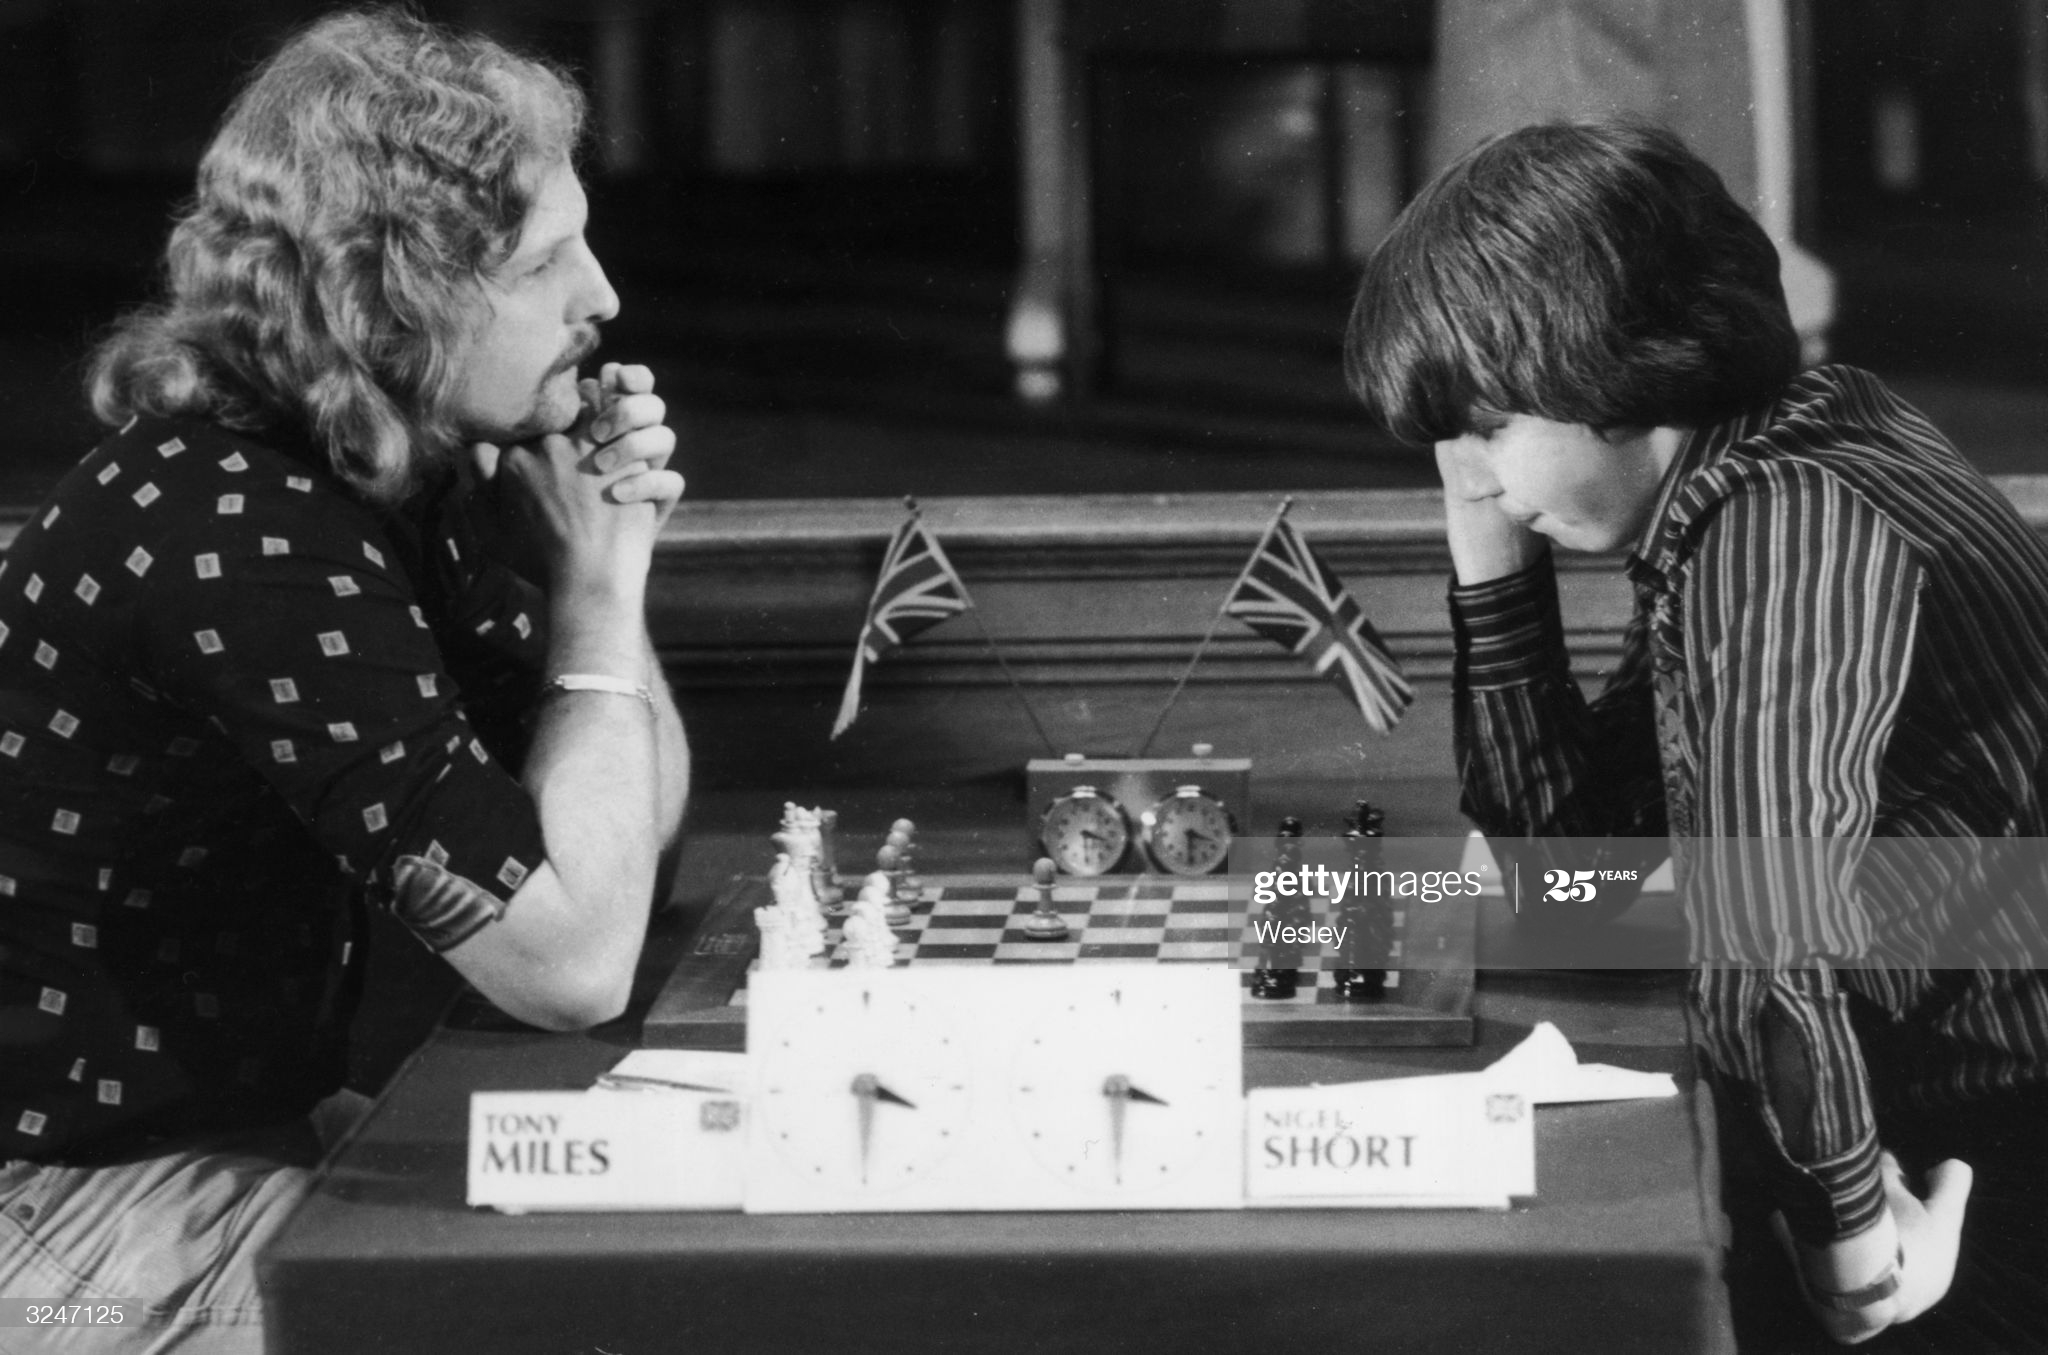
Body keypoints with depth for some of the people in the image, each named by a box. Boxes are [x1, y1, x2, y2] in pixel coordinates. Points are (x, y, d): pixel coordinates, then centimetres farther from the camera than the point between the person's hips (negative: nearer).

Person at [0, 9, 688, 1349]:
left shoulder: (402, 480, 3)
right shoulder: (232, 533, -24)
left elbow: (635, 824, 12)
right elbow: (575, 962, -26)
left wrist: (605, 558, -4)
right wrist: (597, 588, -16)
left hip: (259, 1128, 8)